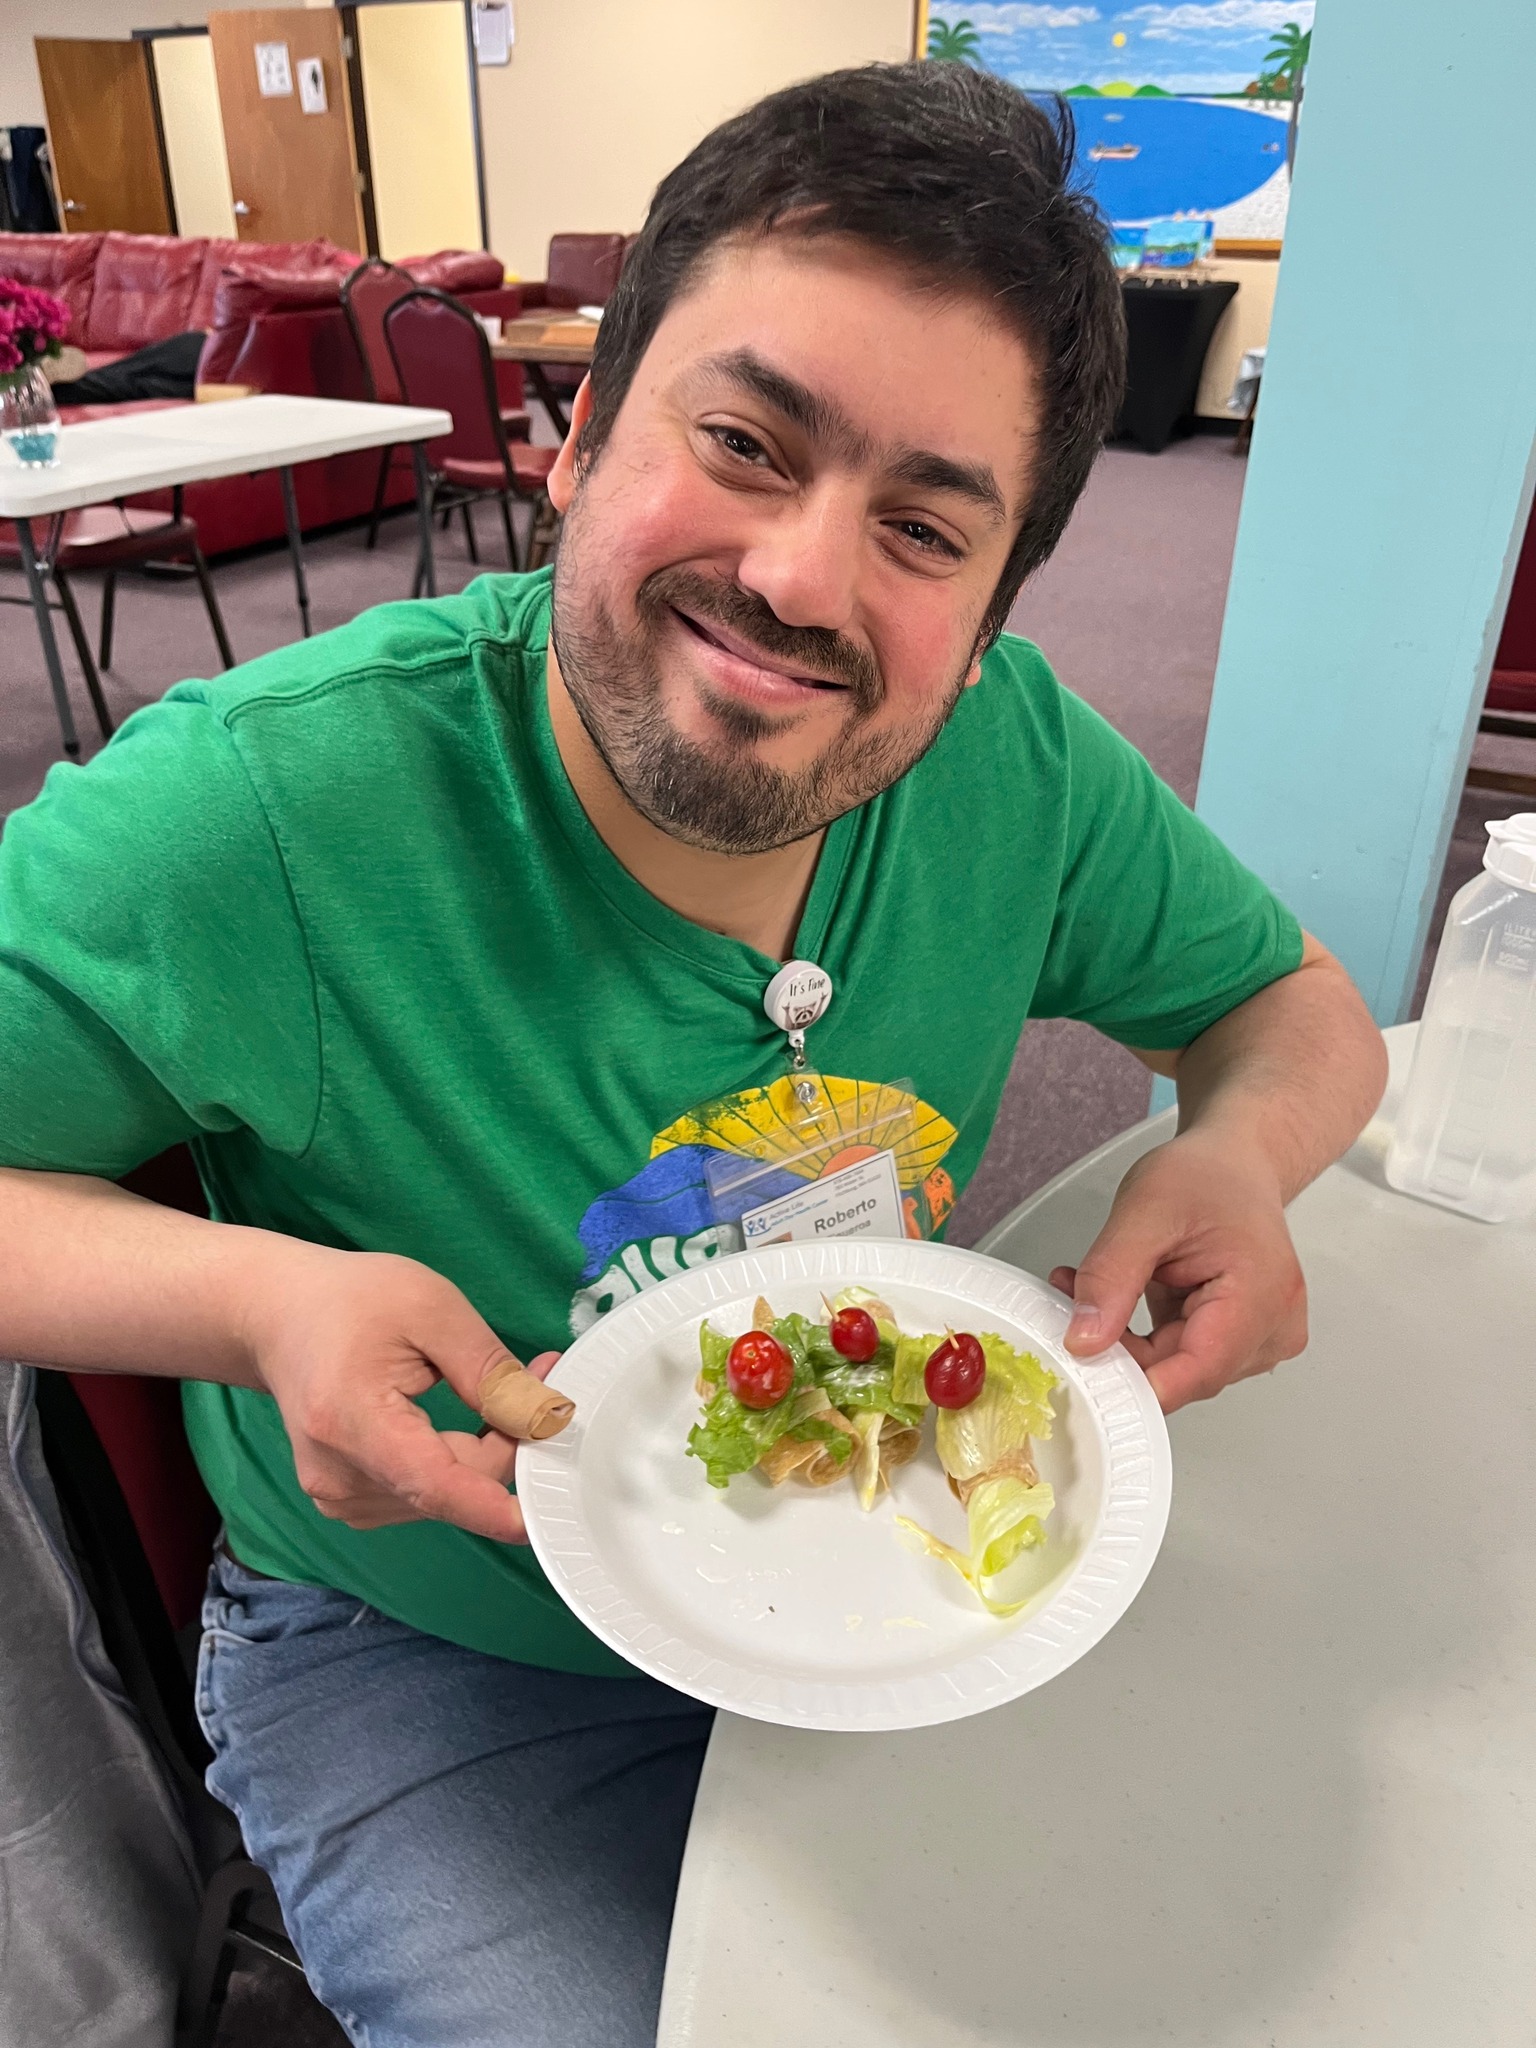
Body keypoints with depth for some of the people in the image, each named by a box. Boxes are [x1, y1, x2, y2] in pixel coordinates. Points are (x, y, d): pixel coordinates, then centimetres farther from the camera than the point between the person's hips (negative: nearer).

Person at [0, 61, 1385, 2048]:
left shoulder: (1016, 759, -14)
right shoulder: (247, 814, -28)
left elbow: (1297, 1002, 1)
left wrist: (1239, 1149, -21)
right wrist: (256, 1299, -34)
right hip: (428, 1647, -2)